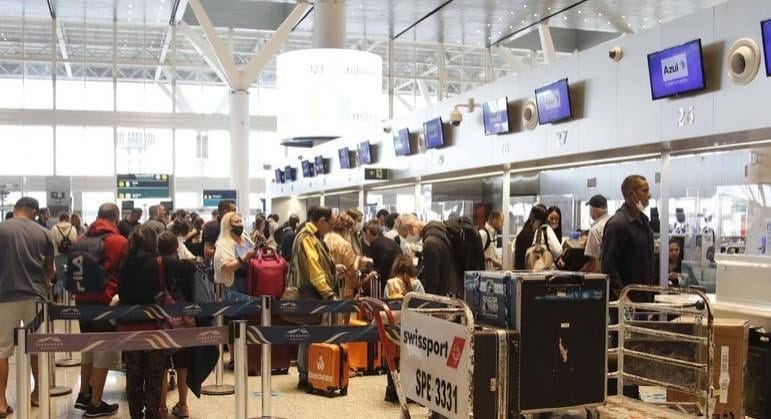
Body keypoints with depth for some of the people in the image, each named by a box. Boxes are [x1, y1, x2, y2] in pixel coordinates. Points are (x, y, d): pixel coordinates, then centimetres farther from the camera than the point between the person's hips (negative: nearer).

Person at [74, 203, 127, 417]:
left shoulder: (81, 240, 6)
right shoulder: (120, 242, -10)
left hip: (83, 300, 6)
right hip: (106, 302, -6)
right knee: (103, 353, 3)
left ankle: (84, 394, 31)